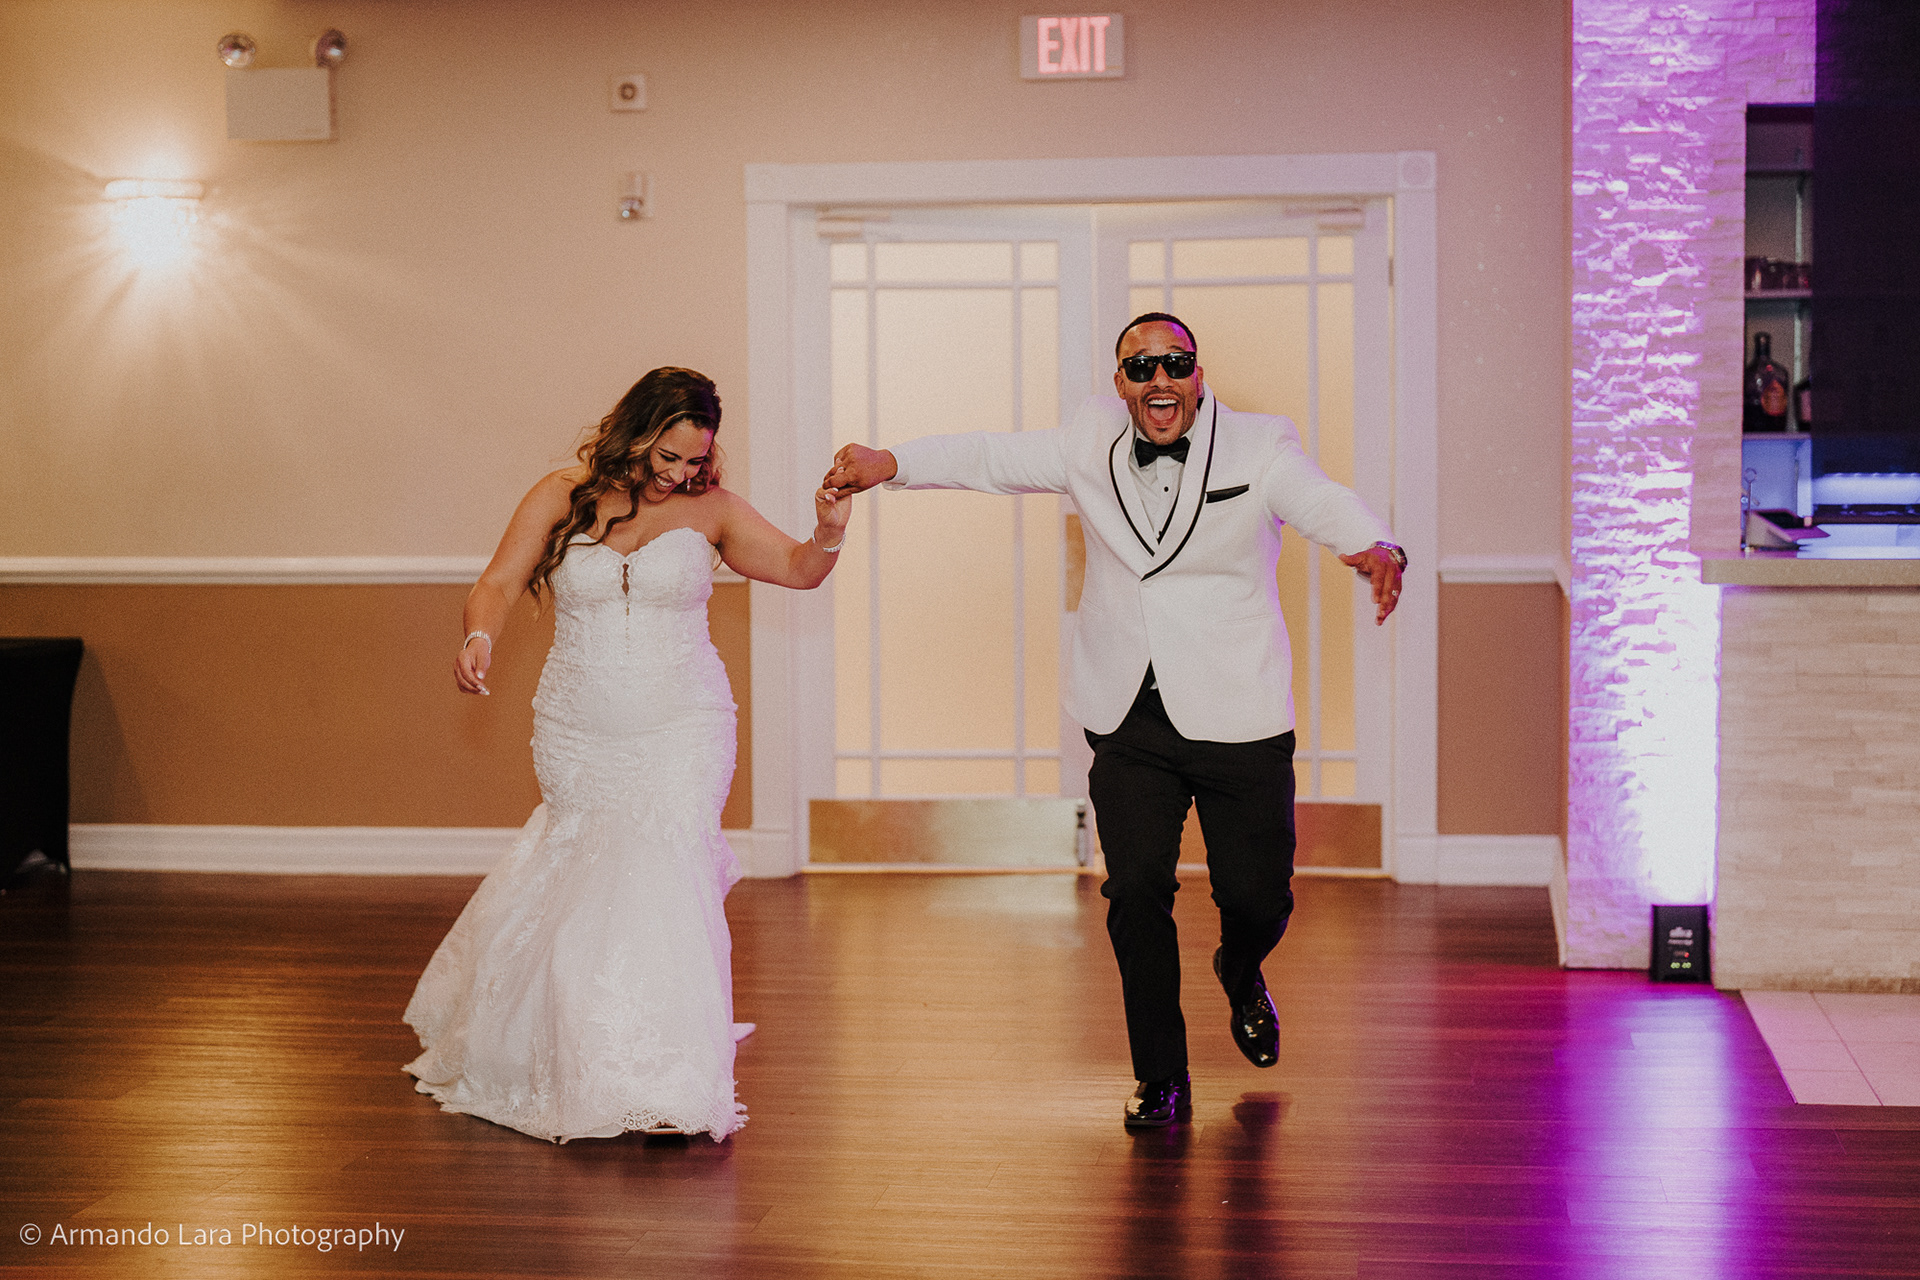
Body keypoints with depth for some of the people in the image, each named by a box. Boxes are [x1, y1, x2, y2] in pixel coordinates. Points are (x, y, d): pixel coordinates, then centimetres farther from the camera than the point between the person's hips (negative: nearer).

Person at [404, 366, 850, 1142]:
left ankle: (670, 1086, -13)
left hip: (680, 735, -1)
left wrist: (828, 534, -17)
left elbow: (799, 570, 5)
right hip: (577, 738, 2)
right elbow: (499, 584, -4)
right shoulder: (561, 498, 1)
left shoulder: (709, 510, 1)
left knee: (664, 881, -15)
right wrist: (479, 635, -25)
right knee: (580, 884, 10)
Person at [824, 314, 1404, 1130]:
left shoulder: (1259, 447, -6)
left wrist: (1377, 550, -43)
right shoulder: (1094, 445, 4)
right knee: (1136, 890, -5)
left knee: (1257, 893, 2)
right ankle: (1160, 1078, 12)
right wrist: (889, 464, -9)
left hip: (1236, 718, -2)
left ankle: (1241, 975, 41)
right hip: (1129, 724, 2)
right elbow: (992, 459, 6)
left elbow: (1325, 504, -21)